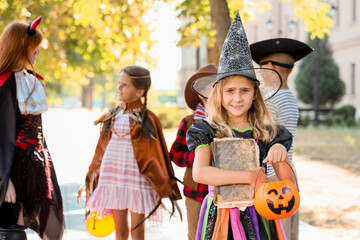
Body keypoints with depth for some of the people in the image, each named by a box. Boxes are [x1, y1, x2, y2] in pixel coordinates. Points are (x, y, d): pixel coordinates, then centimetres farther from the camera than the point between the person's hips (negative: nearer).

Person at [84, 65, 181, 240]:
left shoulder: (147, 119, -6)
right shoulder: (112, 117, 7)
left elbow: (156, 153, -2)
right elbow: (102, 148, 16)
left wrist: (163, 186, -1)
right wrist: (92, 173, 21)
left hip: (137, 179, -4)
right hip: (114, 178, 4)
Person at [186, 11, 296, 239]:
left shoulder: (268, 134, 1)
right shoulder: (208, 132, -4)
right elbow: (199, 173, -22)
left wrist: (282, 155, -19)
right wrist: (249, 176, -22)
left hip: (257, 218, 2)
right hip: (220, 217, -2)